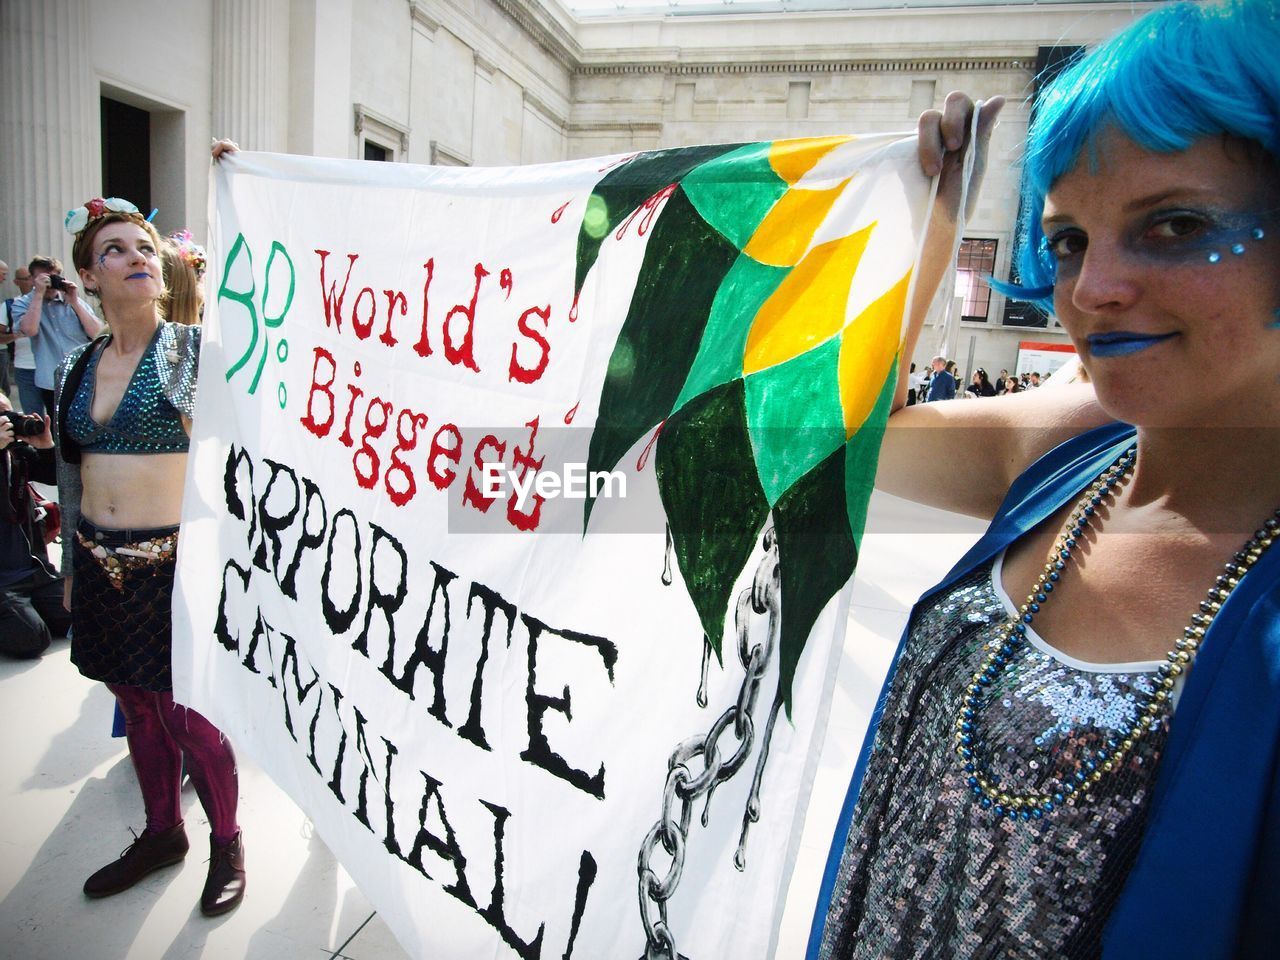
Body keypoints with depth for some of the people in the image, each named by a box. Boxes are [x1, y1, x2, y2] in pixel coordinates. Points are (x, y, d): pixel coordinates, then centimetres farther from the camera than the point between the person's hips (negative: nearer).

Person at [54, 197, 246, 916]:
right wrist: (73, 564, 20)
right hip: (102, 564, 6)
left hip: (172, 561, -6)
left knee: (188, 713, 4)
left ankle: (227, 842, 28)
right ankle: (164, 832, 41)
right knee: (137, 707, 19)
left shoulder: (193, 348, -5)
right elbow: (72, 473, 16)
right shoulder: (78, 367, 9)